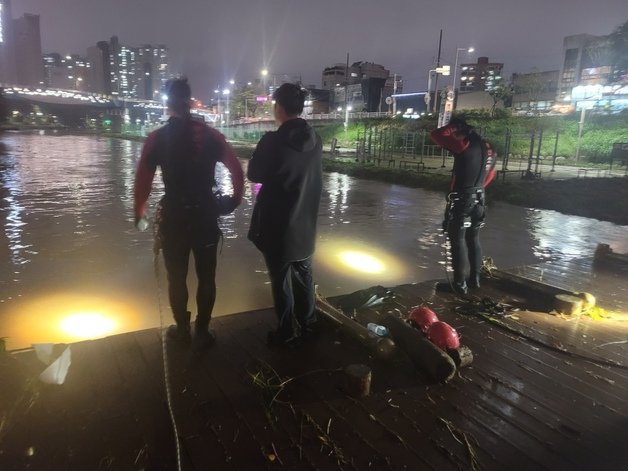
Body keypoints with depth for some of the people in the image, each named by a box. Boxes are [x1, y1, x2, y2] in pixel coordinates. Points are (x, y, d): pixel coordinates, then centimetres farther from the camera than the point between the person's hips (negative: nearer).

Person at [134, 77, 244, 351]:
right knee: (206, 277, 11)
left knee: (177, 278, 14)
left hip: (173, 217, -1)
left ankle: (182, 329, 28)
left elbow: (142, 182, -5)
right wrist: (234, 200, 12)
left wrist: (140, 215, 9)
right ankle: (201, 333, 18)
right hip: (205, 215, 1)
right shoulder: (210, 134, 0)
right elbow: (237, 170, -2)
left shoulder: (157, 138, -3)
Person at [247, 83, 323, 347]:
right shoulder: (315, 140, -1)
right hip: (305, 222, 6)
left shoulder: (273, 141, -20)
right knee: (303, 273, 20)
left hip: (277, 225, -6)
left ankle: (287, 333, 21)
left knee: (281, 280, 8)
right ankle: (307, 323, 36)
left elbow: (254, 175, -6)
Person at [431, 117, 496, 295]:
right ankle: (475, 279, 23)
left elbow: (436, 135, -13)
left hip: (461, 201, -7)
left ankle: (460, 284, 3)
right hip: (478, 201, 8)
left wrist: (453, 126, -1)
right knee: (474, 240, 16)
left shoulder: (464, 146, -15)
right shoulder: (488, 149, 10)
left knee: (458, 242, -1)